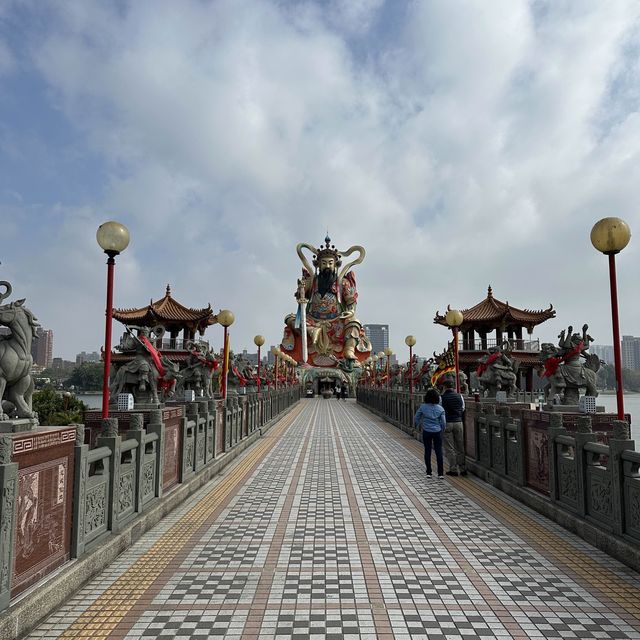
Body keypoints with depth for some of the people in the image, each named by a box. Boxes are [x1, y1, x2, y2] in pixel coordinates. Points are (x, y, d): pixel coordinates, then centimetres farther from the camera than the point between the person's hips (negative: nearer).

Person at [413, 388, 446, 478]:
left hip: (426, 432, 0)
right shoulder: (440, 408, -7)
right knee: (439, 451, 6)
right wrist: (442, 431, 14)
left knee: (427, 451, 9)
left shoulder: (422, 407, -8)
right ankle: (440, 473, 7)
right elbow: (443, 422, -3)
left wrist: (419, 425, 18)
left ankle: (429, 473, 13)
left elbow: (416, 419, 0)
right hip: (437, 432, 0)